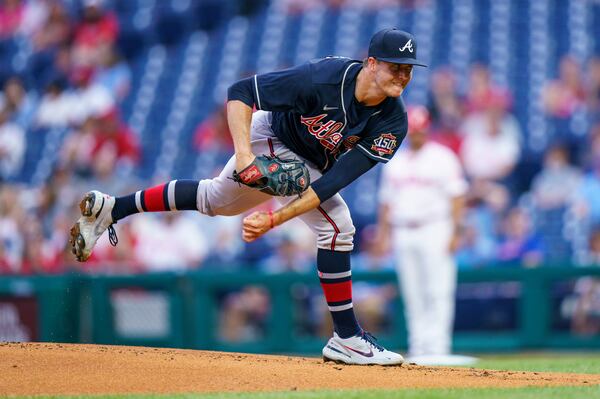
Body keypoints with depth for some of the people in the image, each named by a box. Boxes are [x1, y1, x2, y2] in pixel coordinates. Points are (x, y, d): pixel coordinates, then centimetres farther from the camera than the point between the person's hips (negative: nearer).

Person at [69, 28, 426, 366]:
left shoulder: (393, 124, -25)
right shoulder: (324, 77, -37)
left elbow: (333, 182, -31)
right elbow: (240, 93, -30)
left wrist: (275, 219, -39)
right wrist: (244, 154, -43)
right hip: (271, 137, -5)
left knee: (215, 200, 24)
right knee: (337, 225, -19)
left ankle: (111, 208, 38)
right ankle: (346, 338, -9)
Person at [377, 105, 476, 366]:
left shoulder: (442, 158, 3)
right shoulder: (395, 163, 17)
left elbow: (457, 196, -3)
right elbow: (387, 200, 19)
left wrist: (454, 232, -11)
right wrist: (383, 234, 10)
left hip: (434, 230, -5)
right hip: (403, 234, 5)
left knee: (438, 293, -11)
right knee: (413, 296, 3)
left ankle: (436, 348, -15)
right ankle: (418, 349, 4)